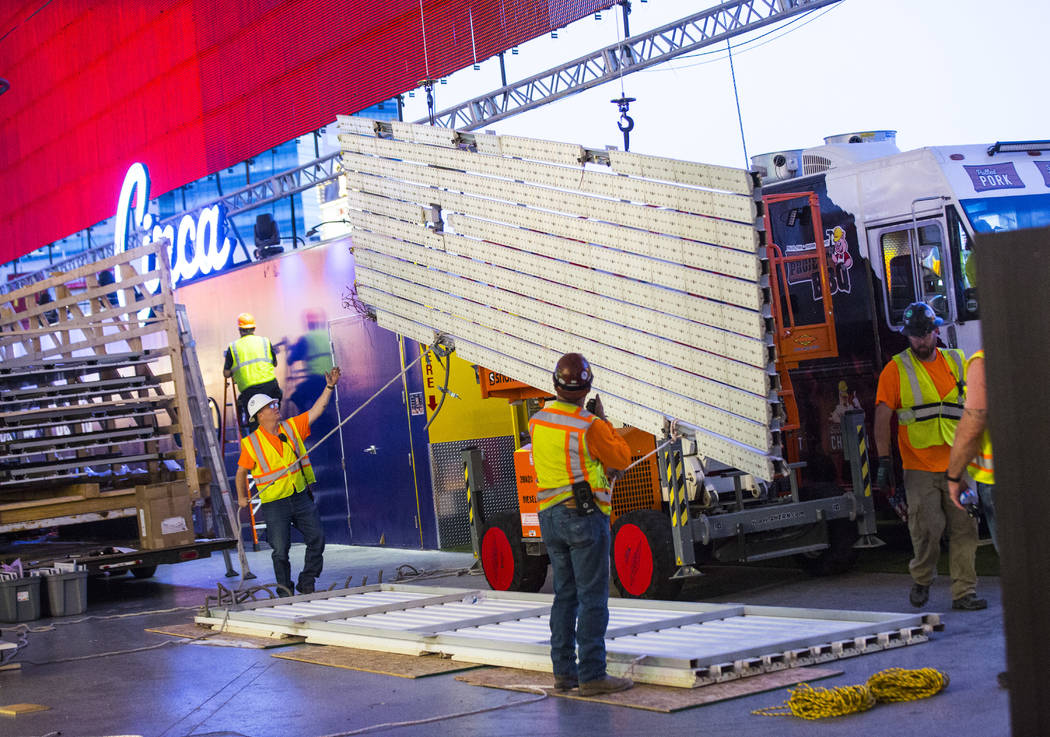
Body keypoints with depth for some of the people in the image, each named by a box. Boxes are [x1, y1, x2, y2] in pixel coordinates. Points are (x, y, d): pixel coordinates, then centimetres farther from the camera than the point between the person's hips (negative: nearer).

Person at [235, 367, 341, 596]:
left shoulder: (292, 427, 2)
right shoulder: (252, 443, -7)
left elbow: (315, 411, 2)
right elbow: (242, 471, 5)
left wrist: (329, 387, -6)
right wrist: (242, 497, 4)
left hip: (302, 497, 4)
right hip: (274, 504, -3)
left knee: (317, 538, -2)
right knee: (280, 550, -2)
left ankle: (307, 584, 13)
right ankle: (286, 591, 14)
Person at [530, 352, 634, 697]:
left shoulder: (537, 421, 5)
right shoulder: (590, 426, -16)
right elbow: (622, 458, -2)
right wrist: (603, 419, 5)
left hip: (550, 516, 7)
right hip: (585, 514, -7)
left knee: (565, 594, 14)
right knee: (593, 596, -3)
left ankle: (564, 671, 16)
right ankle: (592, 675, -3)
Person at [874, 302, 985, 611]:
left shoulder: (957, 363, 10)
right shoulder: (896, 370, 0)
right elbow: (882, 418, -2)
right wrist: (884, 462, -7)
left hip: (957, 465, 3)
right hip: (919, 467, -3)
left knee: (964, 529, 1)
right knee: (926, 530, -5)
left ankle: (964, 593, 7)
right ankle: (921, 581, 19)